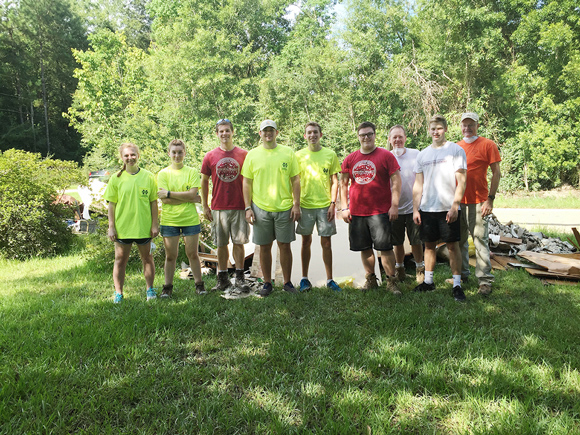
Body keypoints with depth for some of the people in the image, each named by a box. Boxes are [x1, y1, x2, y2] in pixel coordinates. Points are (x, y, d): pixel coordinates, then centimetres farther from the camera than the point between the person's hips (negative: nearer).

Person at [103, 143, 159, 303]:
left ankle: (150, 289, 23)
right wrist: (111, 226, -2)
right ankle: (118, 293, 17)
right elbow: (111, 204, 3)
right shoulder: (116, 178, 2)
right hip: (122, 227, 0)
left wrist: (155, 224, 0)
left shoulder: (148, 177, 2)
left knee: (147, 258, 10)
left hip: (143, 226, 0)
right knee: (120, 259, 6)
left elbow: (153, 202, 4)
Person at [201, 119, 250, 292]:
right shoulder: (210, 156, 4)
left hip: (239, 207, -1)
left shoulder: (243, 154, 3)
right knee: (221, 244, 7)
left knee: (239, 242, 4)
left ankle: (240, 277, 15)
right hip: (218, 208, 1)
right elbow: (204, 182, 10)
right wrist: (205, 206, 6)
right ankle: (222, 278, 18)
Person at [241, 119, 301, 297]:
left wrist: (296, 204, -2)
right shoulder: (252, 155, 5)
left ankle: (287, 282, 19)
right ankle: (267, 283, 20)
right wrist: (248, 208, -1)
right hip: (260, 208, 1)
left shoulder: (288, 153, 4)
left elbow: (295, 180, 5)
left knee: (285, 245, 5)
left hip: (284, 208, 0)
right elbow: (247, 183, 6)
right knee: (264, 247, 7)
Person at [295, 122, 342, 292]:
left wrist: (333, 204, -4)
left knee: (326, 243, 3)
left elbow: (335, 181, 4)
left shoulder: (330, 154, 4)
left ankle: (329, 279, 14)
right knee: (306, 241, 8)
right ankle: (304, 278, 18)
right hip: (305, 205, 1)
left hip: (325, 205, 0)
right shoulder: (299, 155, 4)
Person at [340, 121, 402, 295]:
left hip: (380, 211, -4)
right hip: (356, 212, 4)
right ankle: (371, 279, 24)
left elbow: (396, 181, -3)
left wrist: (394, 205, -9)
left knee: (385, 247, -4)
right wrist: (344, 207, 5)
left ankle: (391, 282, 8)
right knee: (364, 248, 10)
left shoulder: (386, 155, 0)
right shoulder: (350, 159, 9)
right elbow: (343, 184, 12)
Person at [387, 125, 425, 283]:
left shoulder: (416, 154, -1)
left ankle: (420, 268, 24)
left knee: (416, 241, 6)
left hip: (413, 206, -1)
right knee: (397, 242, 12)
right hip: (394, 208, 1)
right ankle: (399, 268, 30)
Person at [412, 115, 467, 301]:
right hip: (427, 208, 4)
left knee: (453, 245, 0)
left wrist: (455, 205, -14)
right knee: (429, 245, 11)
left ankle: (457, 284, 7)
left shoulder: (456, 150, 0)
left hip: (448, 208, -4)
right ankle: (428, 281, 22)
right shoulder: (423, 154, 13)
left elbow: (461, 181, -5)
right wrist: (415, 209, 7)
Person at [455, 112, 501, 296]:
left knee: (480, 239, -5)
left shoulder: (487, 145, -1)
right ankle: (462, 273, 25)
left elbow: (496, 173, -3)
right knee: (459, 239, 11)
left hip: (478, 201, -5)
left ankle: (485, 280, 1)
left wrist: (490, 199, -10)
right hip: (457, 201, 5)